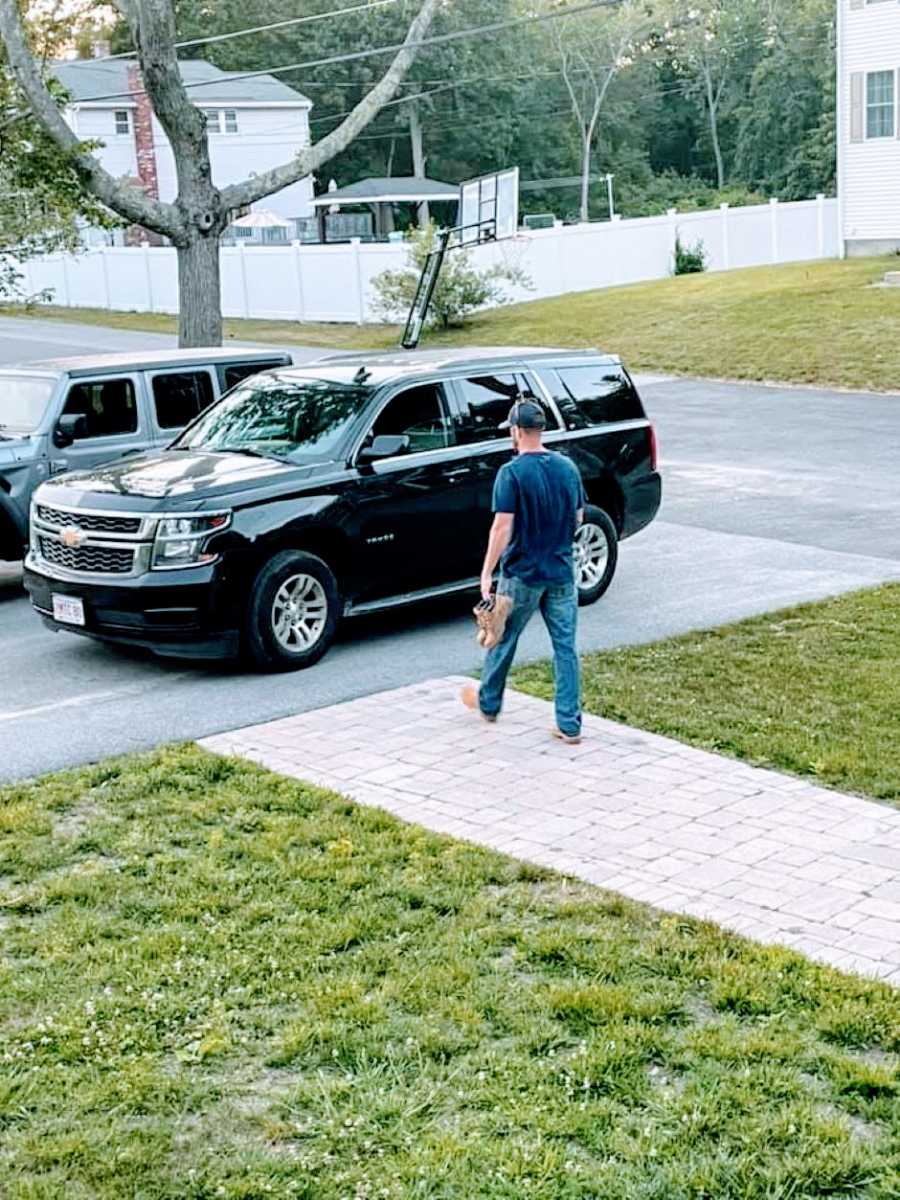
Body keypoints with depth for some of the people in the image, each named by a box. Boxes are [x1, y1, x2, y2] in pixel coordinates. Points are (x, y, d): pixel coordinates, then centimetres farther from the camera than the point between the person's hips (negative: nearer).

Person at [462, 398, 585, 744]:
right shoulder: (567, 467, 2)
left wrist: (486, 573, -13)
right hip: (562, 572, 4)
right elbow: (578, 518, 11)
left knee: (503, 640, 16)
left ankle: (488, 702, 34)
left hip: (522, 573, -4)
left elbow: (502, 527, -19)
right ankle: (570, 725, 6)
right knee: (565, 647, 6)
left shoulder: (512, 473, -15)